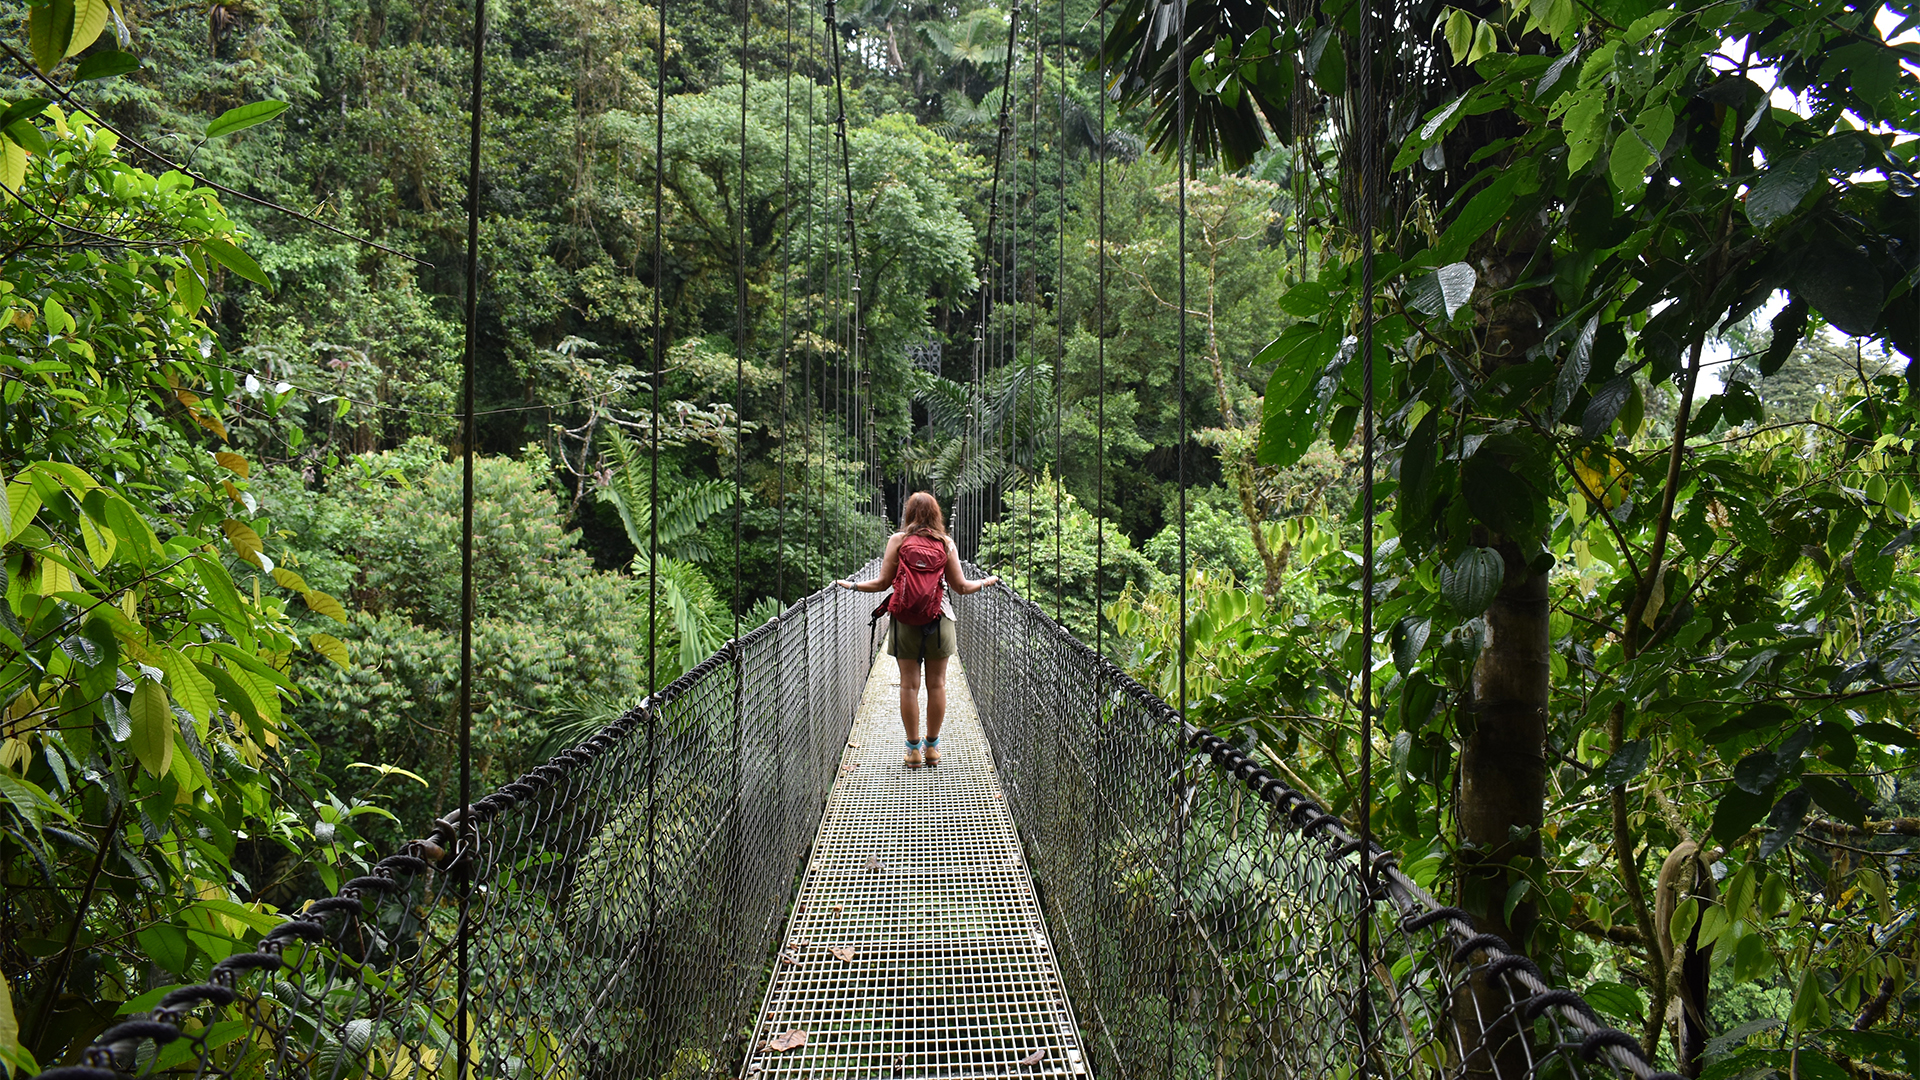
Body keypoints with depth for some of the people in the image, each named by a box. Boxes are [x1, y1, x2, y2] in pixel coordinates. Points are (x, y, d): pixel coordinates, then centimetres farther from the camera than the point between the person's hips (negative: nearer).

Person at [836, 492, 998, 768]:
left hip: (904, 620, -1)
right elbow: (961, 587, 3)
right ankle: (932, 746, 14)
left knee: (909, 684, 4)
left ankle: (913, 748, 8)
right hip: (938, 620, 1)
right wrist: (987, 581, 20)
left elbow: (882, 583, -3)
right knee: (936, 684, 8)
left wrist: (851, 585, 11)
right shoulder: (946, 543, 2)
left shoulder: (897, 540, -1)